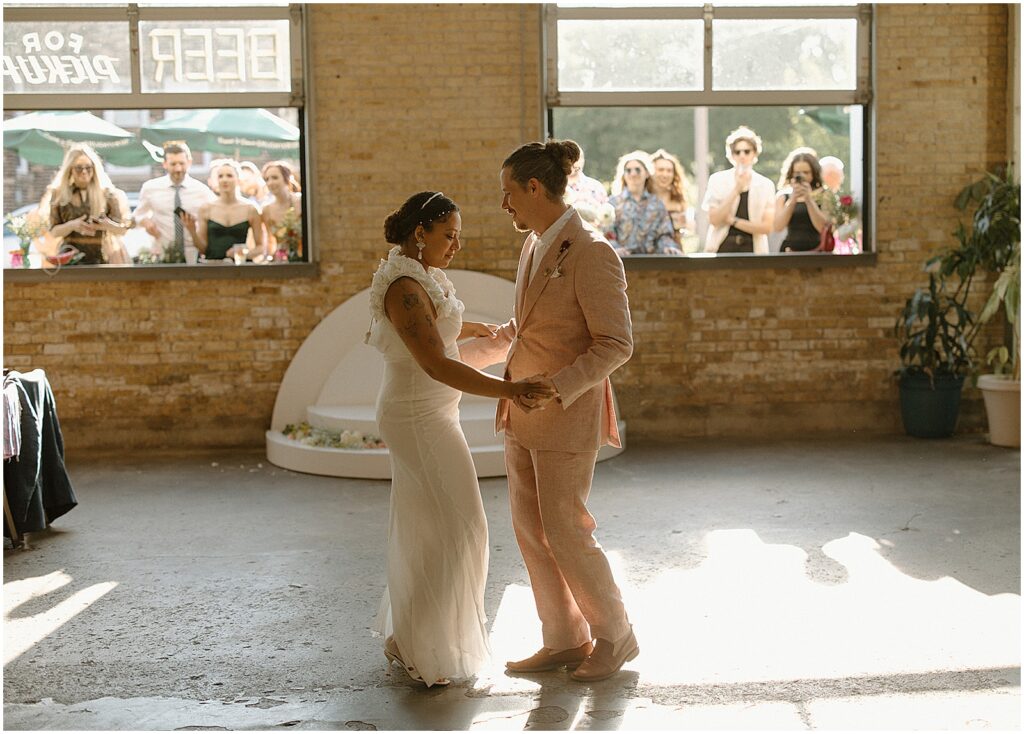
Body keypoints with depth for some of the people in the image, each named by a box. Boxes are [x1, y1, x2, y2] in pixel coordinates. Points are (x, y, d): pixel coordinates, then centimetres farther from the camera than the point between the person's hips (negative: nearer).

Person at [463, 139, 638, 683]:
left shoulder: (591, 254, -18)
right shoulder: (534, 245, 9)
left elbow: (616, 344, -19)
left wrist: (557, 388, -27)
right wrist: (463, 353, 23)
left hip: (567, 415, -9)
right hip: (523, 414, 9)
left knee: (565, 533, -1)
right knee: (529, 529, 11)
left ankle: (614, 635, 20)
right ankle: (564, 640, 24)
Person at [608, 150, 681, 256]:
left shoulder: (657, 204, 17)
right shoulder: (613, 203, 10)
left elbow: (663, 235, 12)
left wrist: (668, 247, -9)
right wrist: (615, 249, -18)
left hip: (651, 258, 2)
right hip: (623, 258, -2)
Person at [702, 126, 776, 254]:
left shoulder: (766, 185, 6)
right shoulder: (718, 179, 3)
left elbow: (767, 226, 0)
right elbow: (714, 220, -6)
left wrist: (733, 221, -7)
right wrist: (736, 189, -12)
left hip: (752, 249, 1)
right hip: (722, 248, -1)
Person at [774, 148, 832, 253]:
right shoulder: (784, 197, 11)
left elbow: (823, 228, -6)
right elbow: (778, 227, -3)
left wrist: (809, 199, -10)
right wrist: (793, 199, -10)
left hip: (816, 251, -1)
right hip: (790, 251, 2)